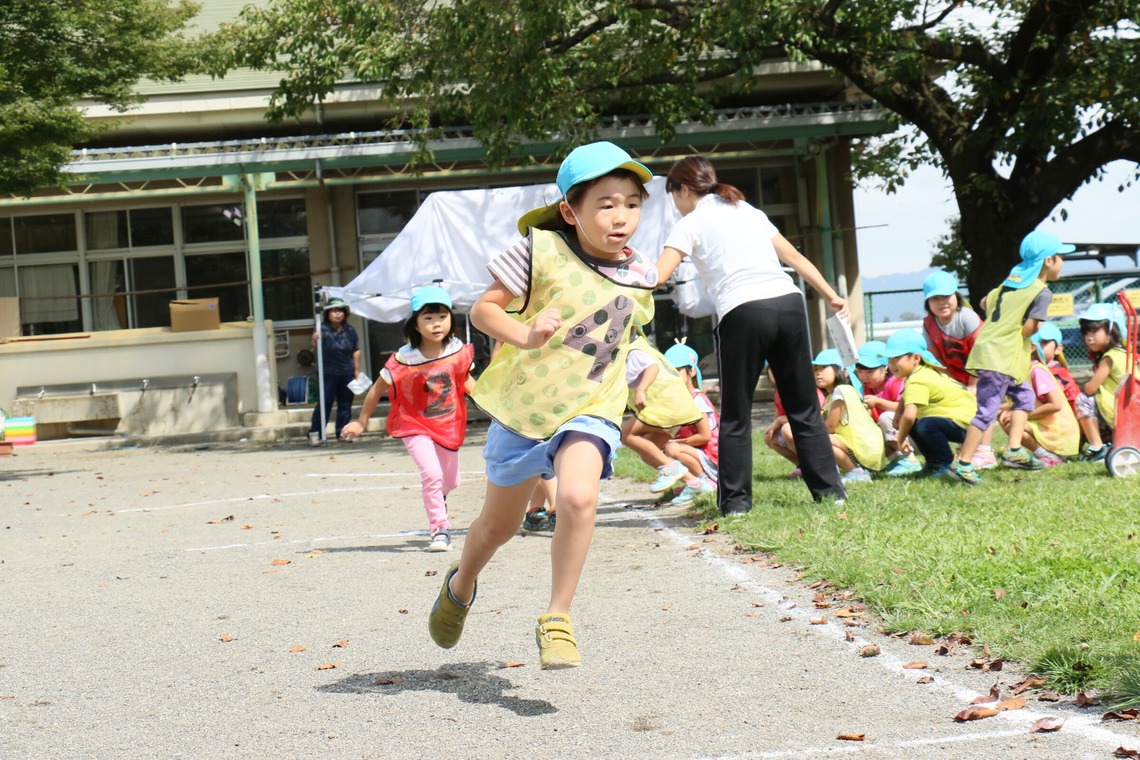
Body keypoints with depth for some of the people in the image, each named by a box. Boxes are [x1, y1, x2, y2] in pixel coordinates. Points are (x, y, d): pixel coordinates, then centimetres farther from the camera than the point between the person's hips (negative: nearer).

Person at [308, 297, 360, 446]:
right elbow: (315, 342, -29)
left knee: (345, 405, 8)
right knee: (324, 404, -5)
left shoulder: (350, 330, 3)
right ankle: (314, 434, 0)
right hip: (328, 374, -4)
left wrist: (357, 370, 7)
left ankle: (343, 432, 18)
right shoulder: (323, 329, -10)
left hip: (347, 373, 4)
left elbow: (356, 351, 8)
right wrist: (315, 340, -53)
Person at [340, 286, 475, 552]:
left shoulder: (458, 351, -12)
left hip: (449, 425, 4)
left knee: (451, 480, 18)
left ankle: (437, 501, 54)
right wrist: (361, 422, 0)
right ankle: (439, 530, -10)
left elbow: (466, 381, 8)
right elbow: (378, 388, -8)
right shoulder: (404, 359, -22)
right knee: (432, 473, -23)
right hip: (416, 426, -4)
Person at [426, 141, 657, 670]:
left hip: (589, 410, 1)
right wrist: (525, 335, -29)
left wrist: (640, 376, 14)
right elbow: (483, 310, -13)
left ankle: (557, 618, -11)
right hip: (521, 404, -1)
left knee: (578, 498, -28)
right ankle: (460, 585, 49)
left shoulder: (640, 275, -1)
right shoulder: (541, 250, -14)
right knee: (499, 524, 16)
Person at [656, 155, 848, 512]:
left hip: (742, 314, -5)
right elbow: (795, 258, 25)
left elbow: (656, 275, -4)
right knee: (804, 409, 14)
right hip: (788, 303, 5)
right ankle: (830, 490, 14)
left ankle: (735, 501, 5)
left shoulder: (690, 224, 8)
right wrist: (832, 296, 30)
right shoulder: (748, 210, 25)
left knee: (735, 416, 6)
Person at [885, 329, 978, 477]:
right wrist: (899, 412, 9)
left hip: (964, 423, -11)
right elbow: (905, 398, 29)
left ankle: (945, 462, -12)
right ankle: (933, 462, 19)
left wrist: (901, 439, -17)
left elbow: (909, 415, -33)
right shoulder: (923, 371, 11)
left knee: (926, 425, -33)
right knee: (911, 424, 11)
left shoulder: (917, 382, -21)